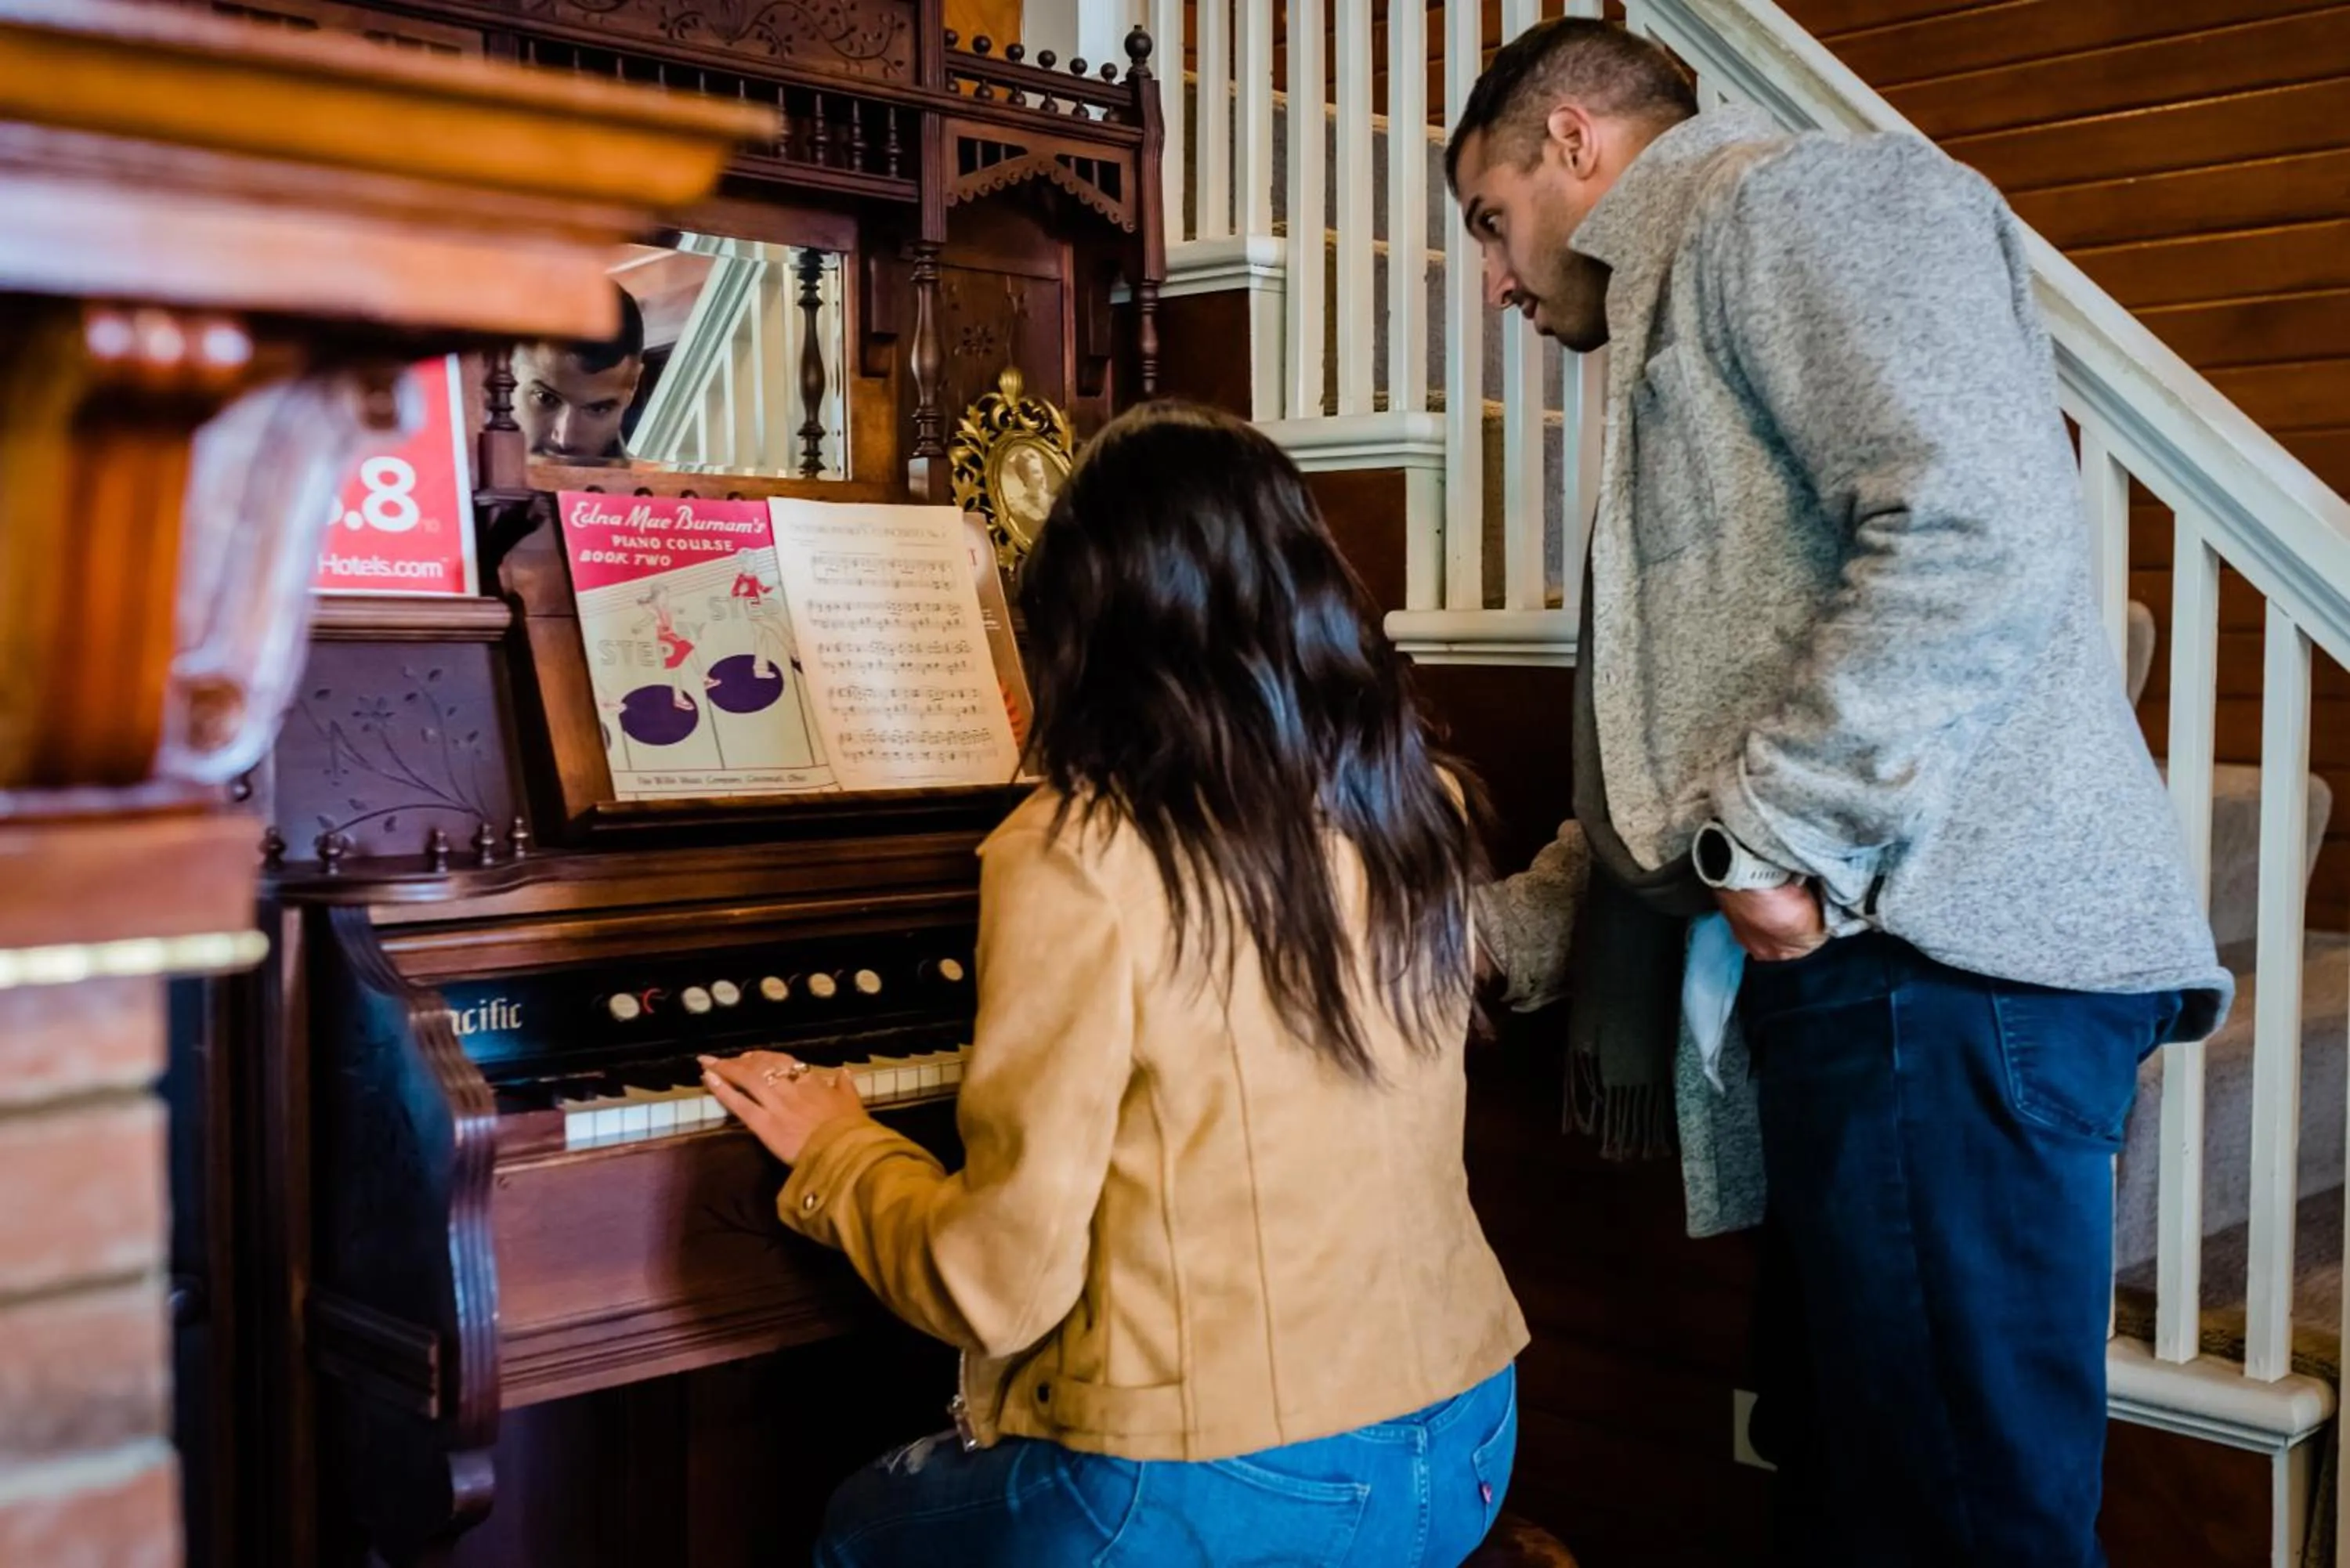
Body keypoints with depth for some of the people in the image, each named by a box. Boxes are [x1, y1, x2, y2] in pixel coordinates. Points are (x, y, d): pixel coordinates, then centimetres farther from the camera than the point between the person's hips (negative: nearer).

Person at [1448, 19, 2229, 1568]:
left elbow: (1979, 525, -19)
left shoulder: (1802, 197, 1)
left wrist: (1776, 829, -15)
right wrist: (1493, 938, 25)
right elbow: (1666, 772, 29)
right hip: (1859, 966, 10)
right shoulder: (1685, 303, 30)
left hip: (1943, 957, -10)